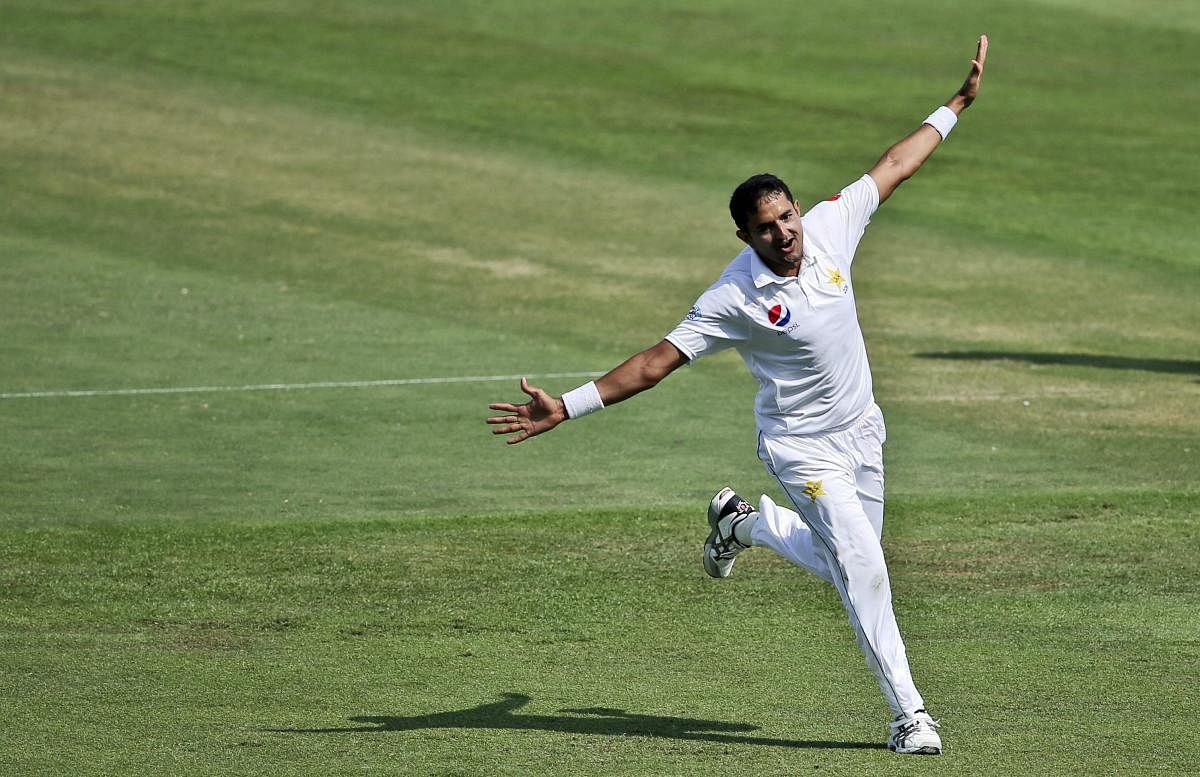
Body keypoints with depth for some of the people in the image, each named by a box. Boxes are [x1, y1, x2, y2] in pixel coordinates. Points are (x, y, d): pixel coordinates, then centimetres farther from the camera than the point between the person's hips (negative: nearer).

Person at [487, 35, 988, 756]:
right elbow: (658, 360, -25)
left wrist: (959, 103, 8)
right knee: (863, 568, -14)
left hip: (863, 433, 6)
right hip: (803, 448, -6)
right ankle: (909, 711, -5)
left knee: (840, 557, 17)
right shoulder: (735, 298, -23)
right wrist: (566, 407, -35)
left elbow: (894, 167, 3)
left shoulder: (830, 227, -9)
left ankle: (743, 522, 43)